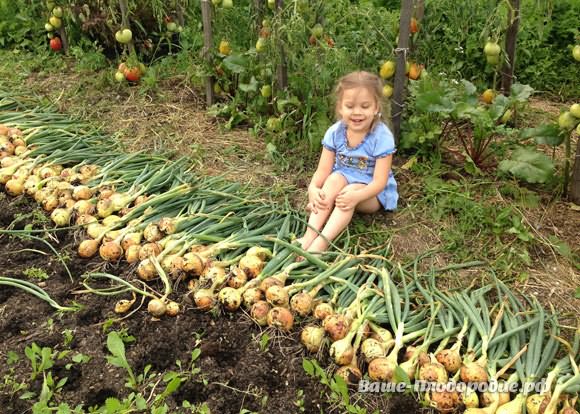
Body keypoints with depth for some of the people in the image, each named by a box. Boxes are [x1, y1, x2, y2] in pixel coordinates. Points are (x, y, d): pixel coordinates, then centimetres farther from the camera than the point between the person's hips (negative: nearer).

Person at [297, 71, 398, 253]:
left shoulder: (382, 137, -21)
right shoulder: (335, 132, -11)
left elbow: (379, 181, -24)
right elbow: (323, 170, -12)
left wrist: (357, 195, -42)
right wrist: (313, 188, -34)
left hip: (372, 193, -3)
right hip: (343, 181, 3)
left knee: (351, 190, -33)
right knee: (335, 179, -29)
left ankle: (321, 243, -45)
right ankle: (309, 235, -39)